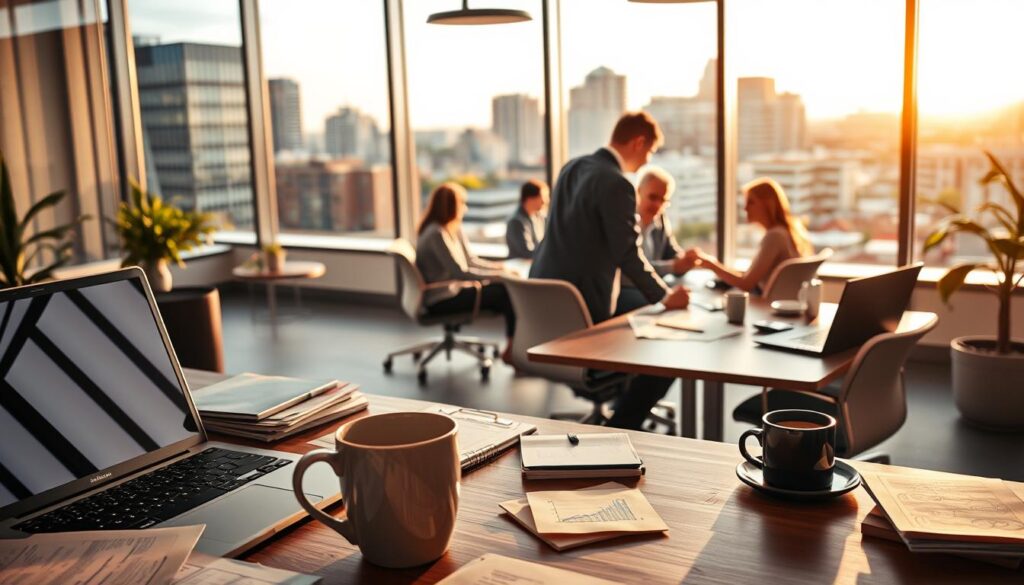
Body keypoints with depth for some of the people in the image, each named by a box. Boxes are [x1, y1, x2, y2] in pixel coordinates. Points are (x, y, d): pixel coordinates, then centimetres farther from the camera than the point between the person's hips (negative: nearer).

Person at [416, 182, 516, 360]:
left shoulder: (455, 229, 8)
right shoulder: (436, 234, -20)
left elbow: (471, 261, 12)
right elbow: (460, 273, -22)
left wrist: (501, 267, -3)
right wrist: (498, 275, -18)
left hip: (453, 289, 8)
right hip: (441, 300, -8)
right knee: (505, 293, -15)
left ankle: (513, 346, -6)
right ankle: (512, 348, -1)